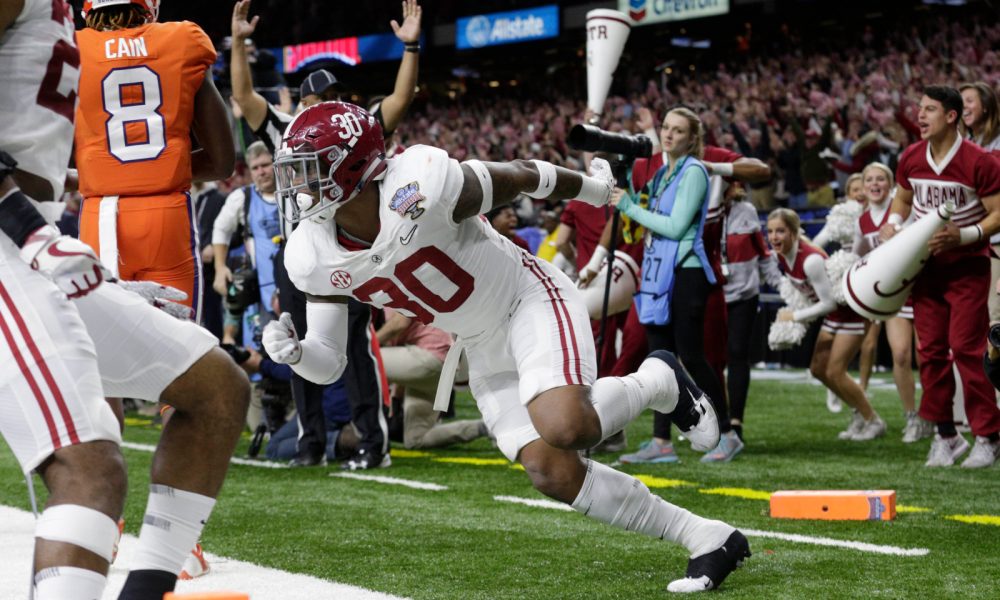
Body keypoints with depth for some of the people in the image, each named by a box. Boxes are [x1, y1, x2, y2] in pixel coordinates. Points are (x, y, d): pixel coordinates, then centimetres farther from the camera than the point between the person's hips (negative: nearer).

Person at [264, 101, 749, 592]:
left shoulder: (423, 188, -30)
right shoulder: (313, 257, -12)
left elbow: (520, 176, -11)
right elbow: (328, 362, -4)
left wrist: (593, 189, 7)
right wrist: (293, 352, -28)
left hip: (529, 299, -6)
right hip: (485, 349, 6)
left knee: (564, 429, -29)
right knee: (550, 473, -7)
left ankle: (656, 382, 4)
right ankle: (710, 541, 4)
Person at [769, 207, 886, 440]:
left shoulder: (811, 260, -34)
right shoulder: (781, 255, -8)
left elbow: (828, 303, -28)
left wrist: (794, 316, -20)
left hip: (852, 310, -9)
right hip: (833, 314, 9)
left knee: (834, 372, -7)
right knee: (818, 369, 9)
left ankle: (873, 421, 11)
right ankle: (860, 412, 26)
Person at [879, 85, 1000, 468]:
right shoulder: (911, 159, 1)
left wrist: (962, 236, -25)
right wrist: (893, 223, -2)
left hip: (967, 267, -5)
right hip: (925, 265, 6)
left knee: (966, 348, -10)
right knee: (930, 350, 6)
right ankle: (945, 435, 15)